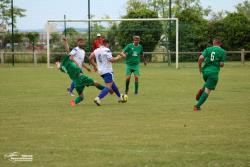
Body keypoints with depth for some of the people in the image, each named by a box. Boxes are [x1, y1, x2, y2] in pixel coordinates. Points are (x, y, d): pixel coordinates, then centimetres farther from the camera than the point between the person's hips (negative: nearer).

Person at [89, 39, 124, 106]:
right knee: (108, 86, -11)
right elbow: (111, 59, -21)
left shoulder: (96, 50, 9)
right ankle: (98, 98, -29)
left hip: (101, 71, 9)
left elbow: (90, 58, 10)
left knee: (112, 83, 25)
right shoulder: (107, 50, -13)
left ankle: (119, 97, 38)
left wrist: (94, 66, 22)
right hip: (107, 71, -9)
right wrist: (117, 57, -2)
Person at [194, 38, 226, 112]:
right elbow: (221, 64, -5)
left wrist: (199, 66, 6)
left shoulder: (208, 49, 5)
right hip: (214, 72, -4)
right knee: (207, 91, 0)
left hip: (205, 71, 4)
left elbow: (201, 58, -9)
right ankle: (197, 106, -10)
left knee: (208, 84, 34)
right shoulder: (222, 51, 0)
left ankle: (201, 90, 6)